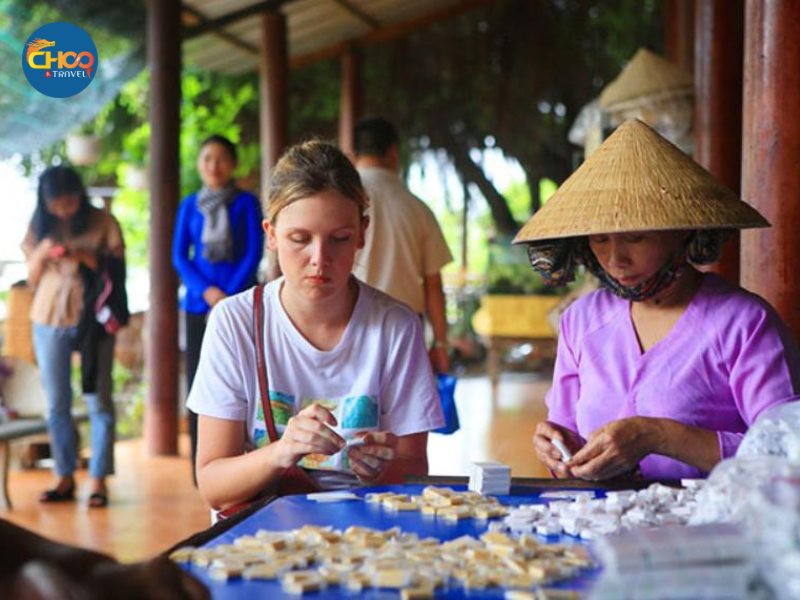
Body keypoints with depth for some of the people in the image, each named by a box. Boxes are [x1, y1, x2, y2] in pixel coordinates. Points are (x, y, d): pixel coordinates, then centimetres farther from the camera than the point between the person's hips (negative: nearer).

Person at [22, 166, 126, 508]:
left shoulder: (103, 223, -2)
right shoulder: (40, 227, 7)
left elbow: (118, 271, -3)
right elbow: (32, 278, 10)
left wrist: (88, 258, -20)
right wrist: (41, 254, -11)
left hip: (93, 320, -3)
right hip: (49, 321, 3)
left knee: (98, 400, -2)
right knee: (56, 404, 6)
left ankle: (99, 480, 2)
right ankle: (65, 478, 14)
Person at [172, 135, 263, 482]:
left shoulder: (246, 203, 3)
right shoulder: (190, 206, 11)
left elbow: (254, 253, -2)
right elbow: (179, 256, 7)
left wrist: (229, 295, -12)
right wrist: (205, 291, -9)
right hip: (199, 305, 3)